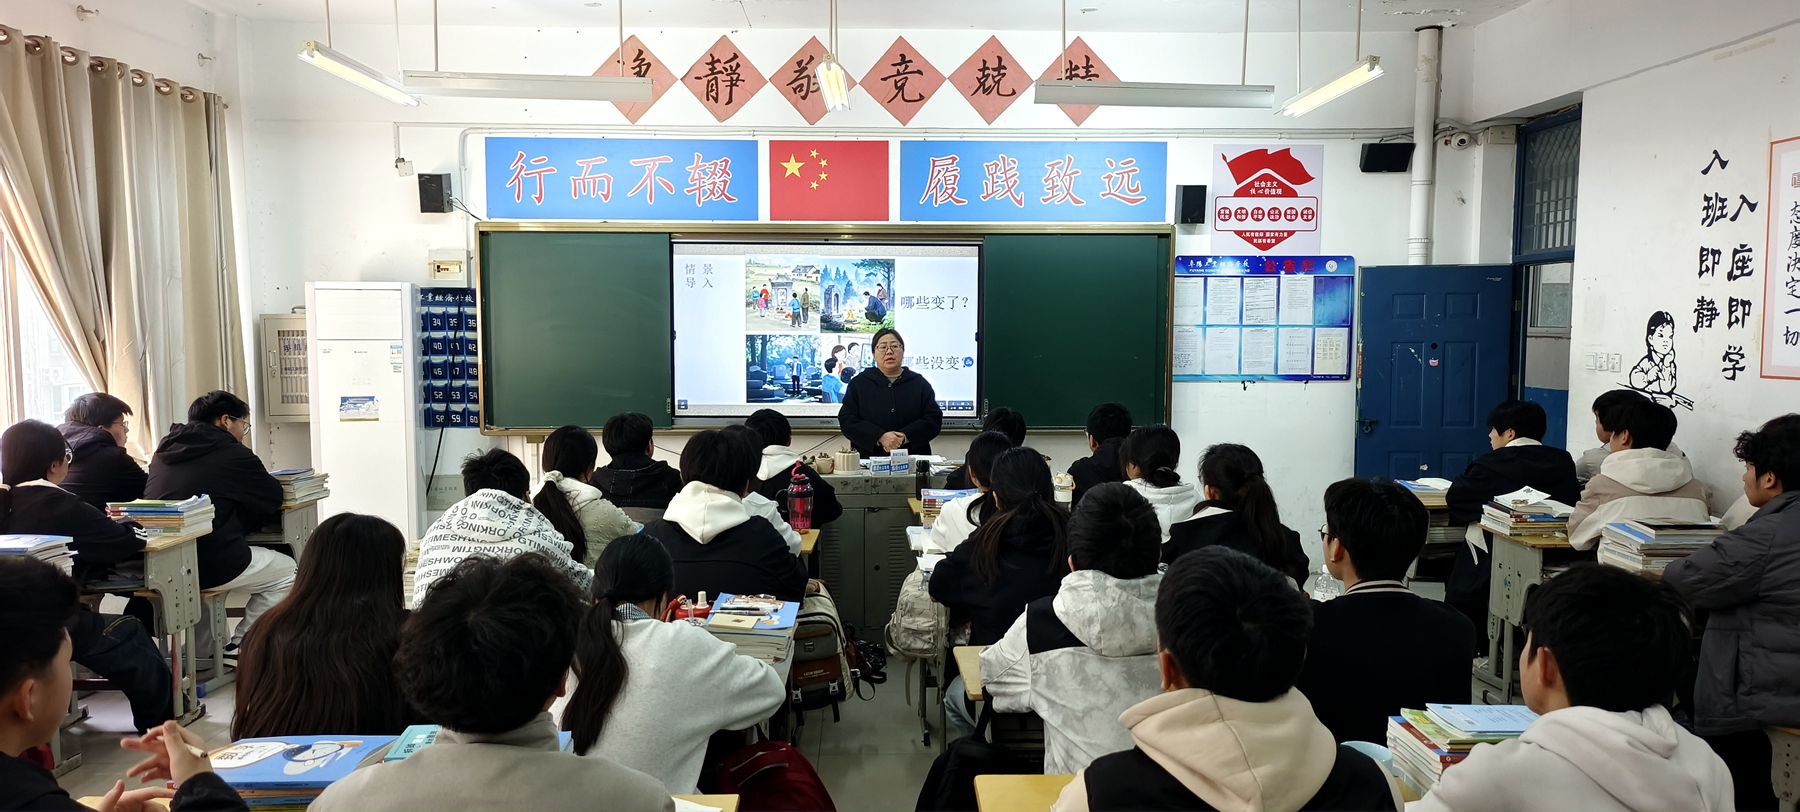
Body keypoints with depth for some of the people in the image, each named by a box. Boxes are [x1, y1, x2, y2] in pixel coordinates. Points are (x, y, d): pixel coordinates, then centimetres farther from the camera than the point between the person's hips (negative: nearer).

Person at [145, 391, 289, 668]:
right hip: (209, 564, -8)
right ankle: (240, 648, 12)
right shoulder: (233, 454, -6)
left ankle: (203, 651, 33)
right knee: (287, 570, 13)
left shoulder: (165, 450, 14)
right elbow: (273, 498, 5)